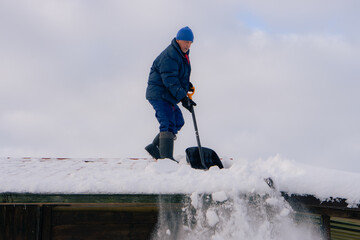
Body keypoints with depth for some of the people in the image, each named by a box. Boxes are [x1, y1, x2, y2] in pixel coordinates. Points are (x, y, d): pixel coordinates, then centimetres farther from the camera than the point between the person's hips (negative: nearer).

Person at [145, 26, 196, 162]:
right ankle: (166, 158, -22)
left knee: (178, 122, 14)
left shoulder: (183, 54, 13)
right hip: (159, 94, -10)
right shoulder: (169, 56, -20)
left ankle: (155, 147, 20)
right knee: (168, 124, -17)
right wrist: (183, 98, -28)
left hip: (169, 96, 10)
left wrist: (186, 84, 11)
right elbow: (170, 81, -26)